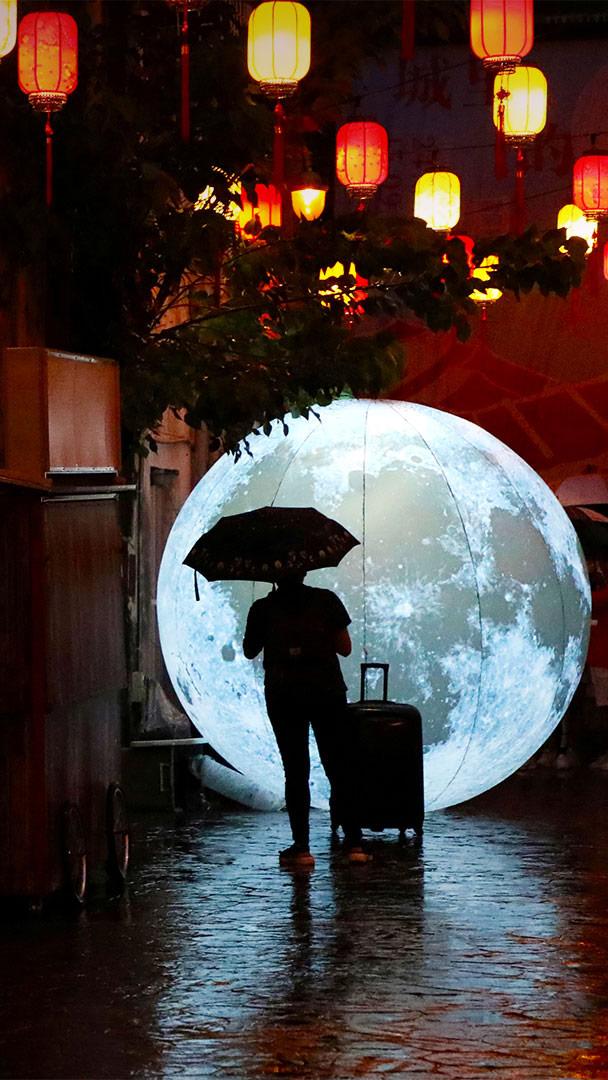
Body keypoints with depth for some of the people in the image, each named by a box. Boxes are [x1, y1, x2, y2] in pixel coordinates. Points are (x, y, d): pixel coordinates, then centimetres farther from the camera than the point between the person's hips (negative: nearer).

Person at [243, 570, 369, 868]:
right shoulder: (326, 601, -1)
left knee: (295, 772, 4)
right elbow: (345, 648, 1)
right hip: (327, 693, 0)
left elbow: (249, 651, 12)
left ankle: (301, 847, 0)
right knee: (339, 768, 7)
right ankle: (354, 843, 2)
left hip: (282, 696, 0)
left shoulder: (263, 608, -1)